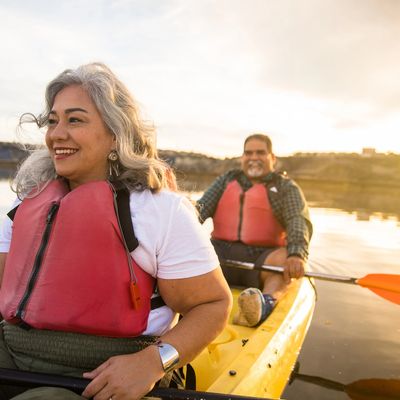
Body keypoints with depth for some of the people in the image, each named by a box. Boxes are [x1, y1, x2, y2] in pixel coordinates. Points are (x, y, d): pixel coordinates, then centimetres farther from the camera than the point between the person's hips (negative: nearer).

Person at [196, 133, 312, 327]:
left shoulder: (286, 187, 11)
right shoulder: (227, 180, 20)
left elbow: (299, 221, -7)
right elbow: (201, 208, 7)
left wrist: (296, 254, -29)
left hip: (261, 259, -2)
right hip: (222, 252, 3)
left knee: (285, 258, -33)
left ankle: (266, 304, -57)